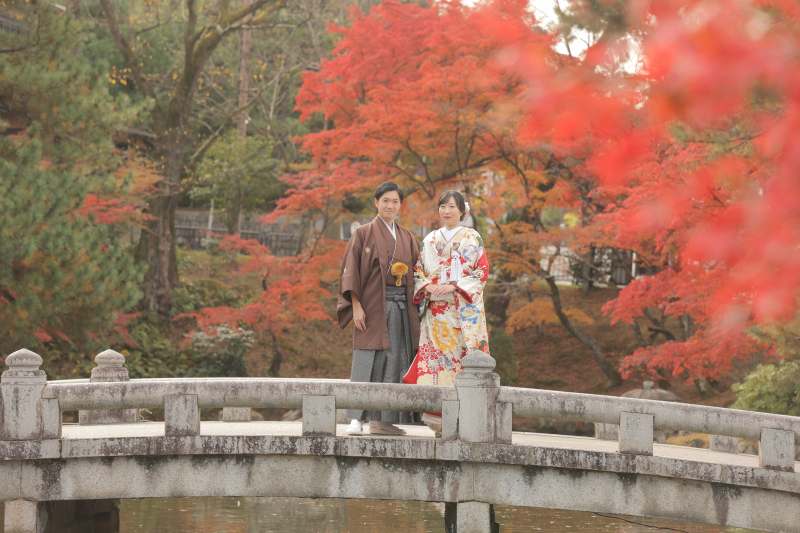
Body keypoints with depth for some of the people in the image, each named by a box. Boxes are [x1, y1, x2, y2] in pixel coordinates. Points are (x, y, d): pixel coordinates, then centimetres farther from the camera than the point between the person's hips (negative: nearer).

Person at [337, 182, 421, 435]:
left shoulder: (407, 238, 16)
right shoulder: (364, 233, 2)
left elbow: (416, 274, 18)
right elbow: (351, 270, -5)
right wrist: (356, 306, -13)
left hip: (400, 307, 5)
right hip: (373, 305, -5)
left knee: (395, 360, 1)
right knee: (367, 359, -10)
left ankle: (382, 420, 5)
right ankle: (357, 419, -11)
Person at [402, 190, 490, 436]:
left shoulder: (472, 238, 4)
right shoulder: (430, 240, 16)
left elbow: (482, 272, -3)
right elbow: (418, 271, 14)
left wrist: (453, 286, -14)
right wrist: (428, 286, -7)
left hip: (464, 309, -3)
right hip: (435, 309, 3)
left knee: (463, 356, -9)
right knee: (435, 354, -5)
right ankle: (441, 420, -4)